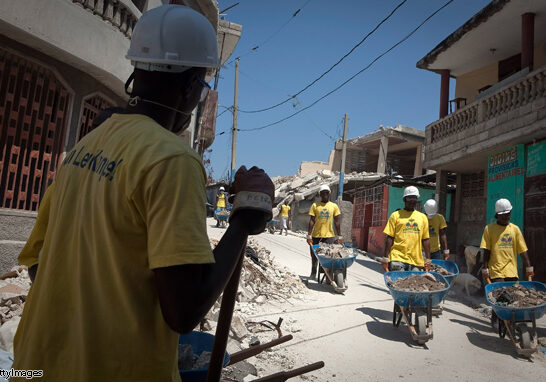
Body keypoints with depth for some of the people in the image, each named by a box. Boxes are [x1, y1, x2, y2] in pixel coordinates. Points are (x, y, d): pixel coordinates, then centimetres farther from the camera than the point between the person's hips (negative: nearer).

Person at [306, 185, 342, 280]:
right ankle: (313, 273, 25)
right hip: (316, 236, 0)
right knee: (314, 256, 9)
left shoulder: (334, 206, 7)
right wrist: (309, 235, -5)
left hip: (329, 236, 0)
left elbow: (337, 222, 8)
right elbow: (311, 221, 1)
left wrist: (339, 236, 4)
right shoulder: (315, 206, 4)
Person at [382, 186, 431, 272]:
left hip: (416, 261, 4)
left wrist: (428, 259, 10)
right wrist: (386, 258, -5)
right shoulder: (395, 215, 3)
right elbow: (389, 238, 0)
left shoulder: (423, 217, 14)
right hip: (397, 259, -3)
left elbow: (425, 239, 14)